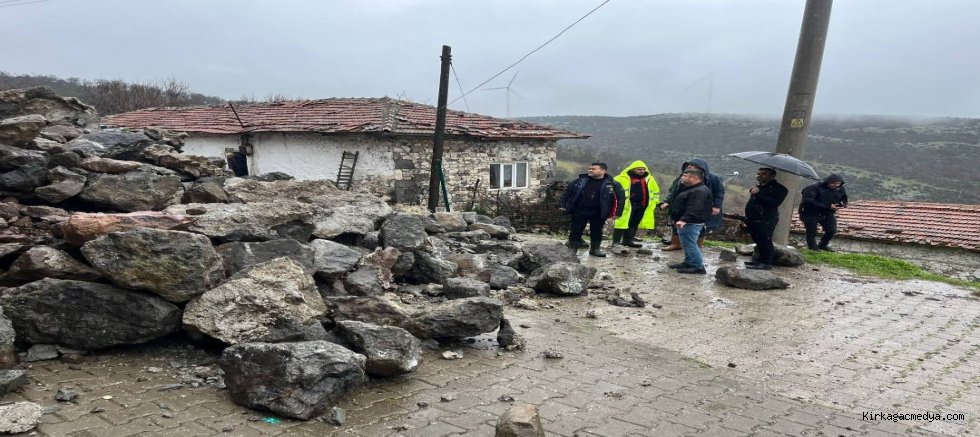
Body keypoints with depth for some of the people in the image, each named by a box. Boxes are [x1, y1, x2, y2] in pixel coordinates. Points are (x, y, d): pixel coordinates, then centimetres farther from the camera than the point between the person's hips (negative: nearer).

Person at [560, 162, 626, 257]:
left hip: (598, 213, -1)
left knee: (596, 231, 10)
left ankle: (595, 249, 26)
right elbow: (567, 192, 9)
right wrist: (563, 205, 4)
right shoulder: (580, 181, 1)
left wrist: (617, 213, -8)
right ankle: (572, 248, 19)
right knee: (576, 230, 5)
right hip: (579, 211, 1)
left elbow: (620, 198, -2)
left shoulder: (611, 184, -5)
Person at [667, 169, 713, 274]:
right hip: (684, 222, 11)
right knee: (687, 244, 18)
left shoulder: (699, 191, -20)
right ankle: (688, 262, 28)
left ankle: (698, 267, -6)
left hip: (691, 223, -11)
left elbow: (695, 209, -31)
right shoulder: (691, 189, 17)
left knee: (690, 244, -10)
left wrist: (684, 220, -39)